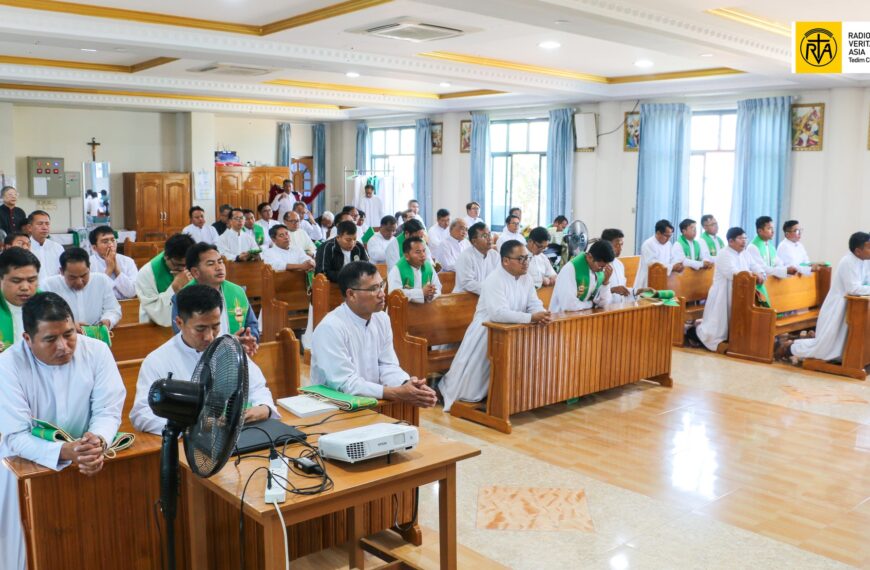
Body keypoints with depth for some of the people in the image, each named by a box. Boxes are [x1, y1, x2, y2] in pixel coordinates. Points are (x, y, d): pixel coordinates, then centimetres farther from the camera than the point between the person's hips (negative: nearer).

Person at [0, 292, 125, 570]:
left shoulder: (97, 351, -9)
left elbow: (108, 411, -9)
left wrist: (97, 442, -32)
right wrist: (65, 451, -37)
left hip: (87, 458, 1)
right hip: (28, 464, -1)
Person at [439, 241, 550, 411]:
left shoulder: (525, 278, 2)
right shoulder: (494, 281, -23)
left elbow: (535, 304, -1)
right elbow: (498, 313, -35)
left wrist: (541, 315, -26)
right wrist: (531, 318, -41)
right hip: (486, 335, -7)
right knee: (472, 384, -5)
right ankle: (448, 387, 22)